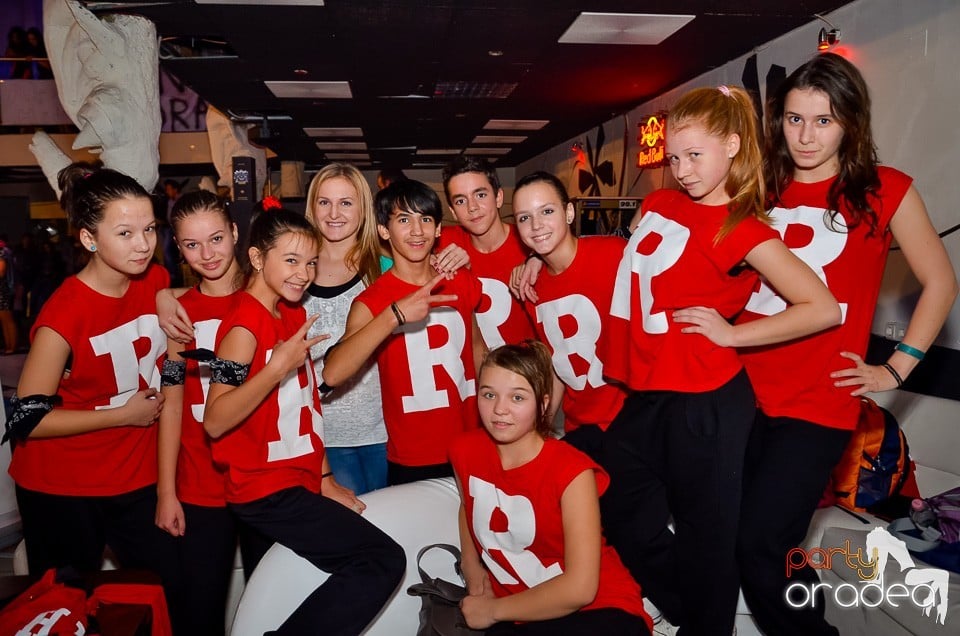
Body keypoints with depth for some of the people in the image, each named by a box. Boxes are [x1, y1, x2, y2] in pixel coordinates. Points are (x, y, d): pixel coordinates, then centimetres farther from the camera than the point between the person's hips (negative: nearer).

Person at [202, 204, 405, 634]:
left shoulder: (293, 313, 9)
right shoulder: (245, 325, -16)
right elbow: (215, 422, -24)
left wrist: (325, 479, 11)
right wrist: (278, 368, -32)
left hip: (298, 481, 8)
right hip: (267, 491, -8)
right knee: (384, 560, -10)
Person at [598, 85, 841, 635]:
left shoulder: (742, 230, -12)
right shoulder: (659, 205, 8)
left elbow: (824, 309, -16)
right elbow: (633, 268, 25)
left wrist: (732, 334, -13)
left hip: (704, 403, -8)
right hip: (646, 395, 8)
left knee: (704, 535, 10)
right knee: (626, 518, 19)